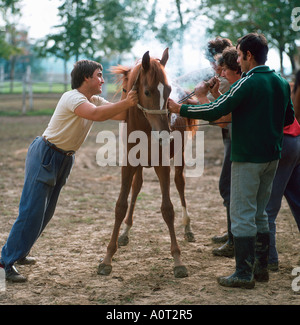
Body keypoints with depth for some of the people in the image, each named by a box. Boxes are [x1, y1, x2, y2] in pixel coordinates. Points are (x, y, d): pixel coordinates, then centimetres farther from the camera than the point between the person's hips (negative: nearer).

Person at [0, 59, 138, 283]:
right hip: (45, 155, -9)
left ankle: (18, 252, 28)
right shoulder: (72, 98, -20)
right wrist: (126, 103, -33)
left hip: (64, 159, 9)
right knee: (32, 210, -11)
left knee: (46, 212, 13)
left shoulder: (95, 100, 7)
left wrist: (134, 101, -15)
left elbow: (122, 115, 0)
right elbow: (96, 114, -37)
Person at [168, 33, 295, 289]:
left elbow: (215, 111, -19)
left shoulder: (247, 83, -16)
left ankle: (244, 274, 1)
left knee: (242, 215, -2)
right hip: (272, 157, 8)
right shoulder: (282, 83, 7)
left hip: (247, 159, -8)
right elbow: (289, 118, 15)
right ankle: (261, 267, 23)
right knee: (259, 213, 18)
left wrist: (179, 109, -10)